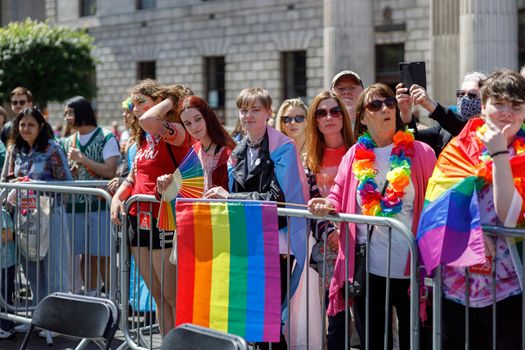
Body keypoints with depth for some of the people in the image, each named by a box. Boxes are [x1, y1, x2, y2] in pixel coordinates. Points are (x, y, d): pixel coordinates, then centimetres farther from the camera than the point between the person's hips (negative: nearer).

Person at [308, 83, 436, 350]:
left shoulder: (420, 153, -1)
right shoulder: (355, 156, 7)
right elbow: (339, 199, 12)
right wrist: (327, 205, -12)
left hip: (411, 268, -2)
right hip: (368, 270, 2)